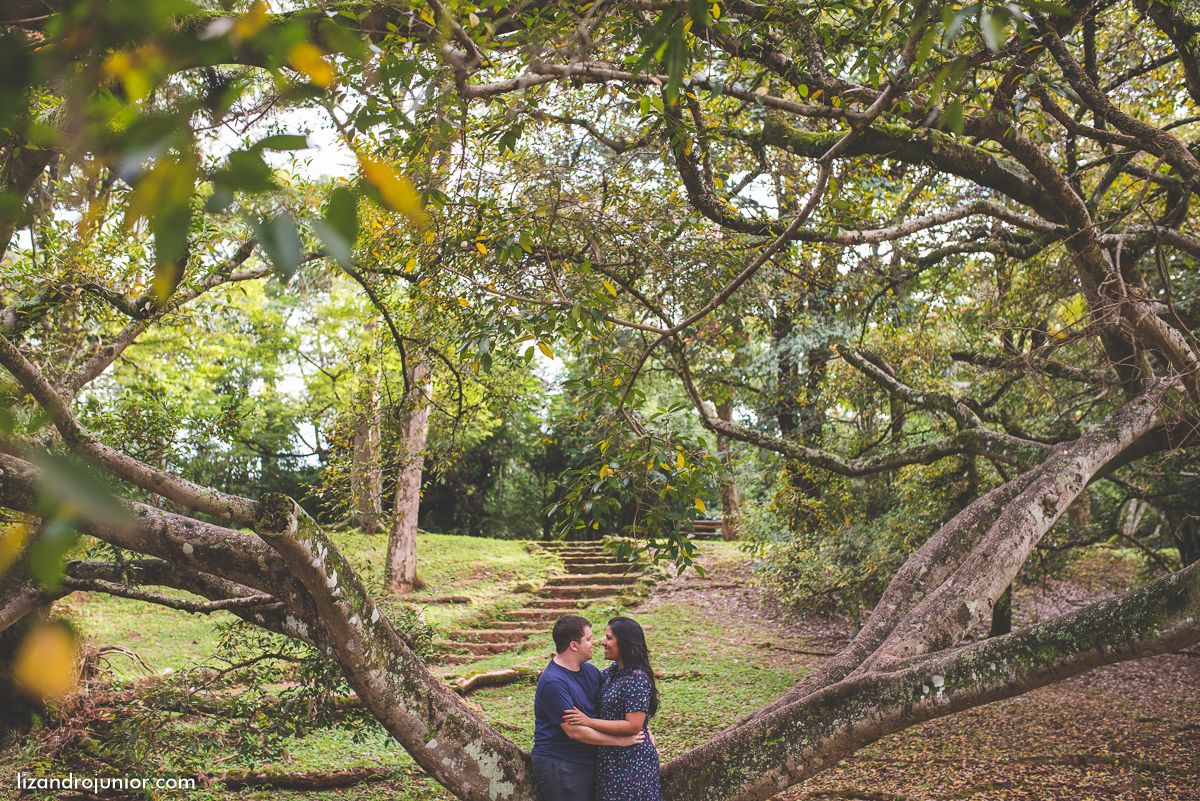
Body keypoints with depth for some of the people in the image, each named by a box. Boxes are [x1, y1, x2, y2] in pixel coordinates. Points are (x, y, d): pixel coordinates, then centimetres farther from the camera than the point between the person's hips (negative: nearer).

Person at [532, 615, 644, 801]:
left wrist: (640, 728, 2)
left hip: (589, 762, 8)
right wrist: (620, 740, -17)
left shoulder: (590, 670, 7)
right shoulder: (552, 683, -21)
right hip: (560, 766, -8)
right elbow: (574, 731, -23)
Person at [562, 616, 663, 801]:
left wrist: (589, 721, -22)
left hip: (632, 763, -8)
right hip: (610, 759, 9)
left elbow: (633, 726, -24)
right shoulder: (612, 671, 7)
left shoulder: (637, 678, -19)